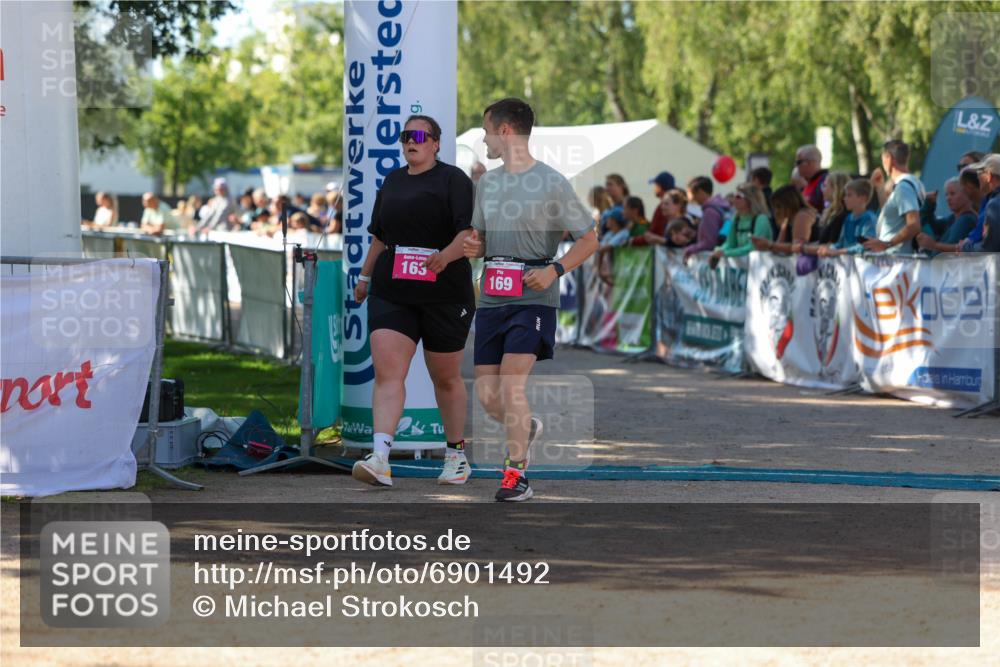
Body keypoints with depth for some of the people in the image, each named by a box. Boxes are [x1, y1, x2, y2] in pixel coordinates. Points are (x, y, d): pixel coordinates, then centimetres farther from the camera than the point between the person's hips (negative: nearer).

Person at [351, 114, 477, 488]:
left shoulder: (453, 180, -3)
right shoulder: (392, 181, 15)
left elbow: (472, 231, -14)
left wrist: (447, 255, -31)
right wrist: (365, 276, 28)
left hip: (444, 294, -4)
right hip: (392, 294, 4)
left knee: (446, 378, 8)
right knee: (387, 372, -13)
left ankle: (457, 456, 25)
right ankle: (380, 459, -24)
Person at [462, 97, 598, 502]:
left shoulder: (552, 183, -6)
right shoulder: (487, 183, 13)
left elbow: (588, 239, -3)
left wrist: (554, 270, -19)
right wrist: (473, 247, 0)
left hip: (533, 299, -6)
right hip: (491, 300, 6)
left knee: (511, 384, -17)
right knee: (487, 394, 2)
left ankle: (516, 473, -6)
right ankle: (527, 429, 33)